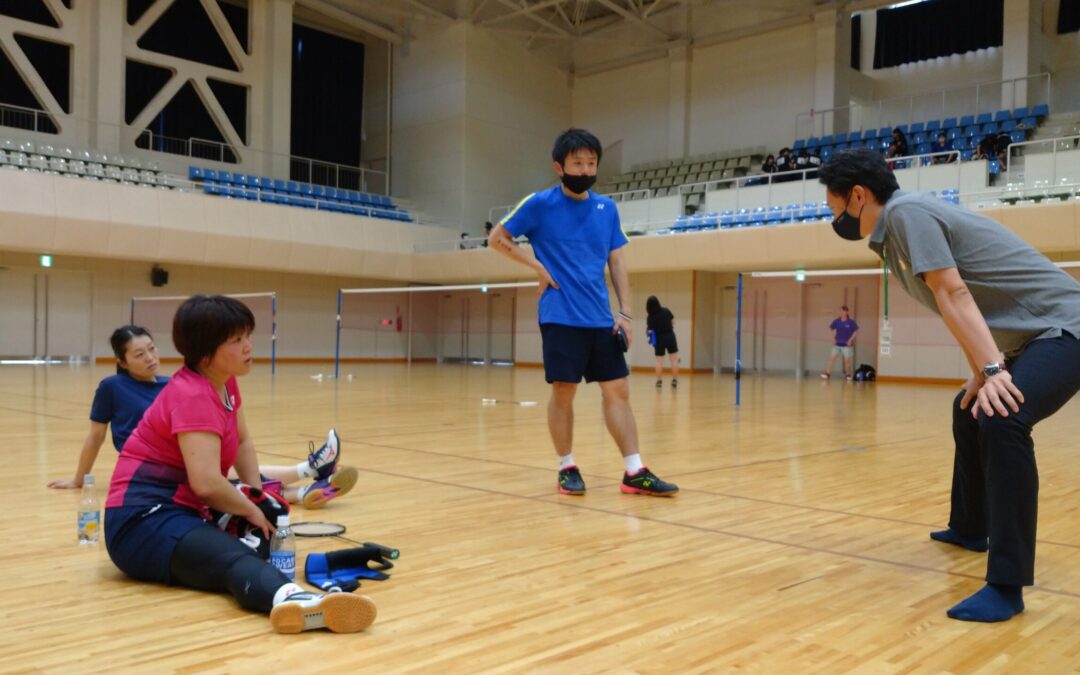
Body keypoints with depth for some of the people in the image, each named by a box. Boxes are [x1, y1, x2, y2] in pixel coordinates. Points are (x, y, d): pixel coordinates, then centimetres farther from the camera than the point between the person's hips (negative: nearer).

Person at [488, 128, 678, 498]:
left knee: (618, 391, 3)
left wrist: (624, 312, 4)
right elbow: (497, 238, 2)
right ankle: (567, 468, 15)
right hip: (560, 317, -4)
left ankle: (635, 472, 7)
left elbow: (617, 262, 12)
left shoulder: (607, 208, 9)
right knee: (563, 392, 0)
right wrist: (538, 267, -8)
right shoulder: (539, 204, -4)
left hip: (601, 318, 4)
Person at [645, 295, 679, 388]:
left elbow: (650, 331, -15)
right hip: (670, 337, 2)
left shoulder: (650, 318, -17)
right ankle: (675, 380, 12)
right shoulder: (666, 311, -9)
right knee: (674, 359, 10)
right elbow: (673, 321, 4)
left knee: (659, 361, 9)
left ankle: (659, 380, 11)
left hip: (659, 339, -2)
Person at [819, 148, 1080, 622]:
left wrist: (993, 370, -31)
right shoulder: (895, 230, 12)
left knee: (1001, 420, -31)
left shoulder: (905, 211, -16)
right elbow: (957, 303, 14)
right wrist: (980, 372, 11)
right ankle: (970, 528, 42)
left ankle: (1006, 585, -25)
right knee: (969, 412, 25)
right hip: (1028, 336, 11)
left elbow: (953, 294, -26)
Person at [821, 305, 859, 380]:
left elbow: (856, 331, -3)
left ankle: (848, 375, 15)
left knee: (847, 360, 1)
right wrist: (833, 338, 6)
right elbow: (831, 328, 14)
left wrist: (851, 340, -10)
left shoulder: (851, 322, -8)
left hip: (847, 344, -3)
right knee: (832, 358, -4)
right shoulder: (836, 321, -1)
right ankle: (827, 373, -4)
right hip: (837, 344, 3)